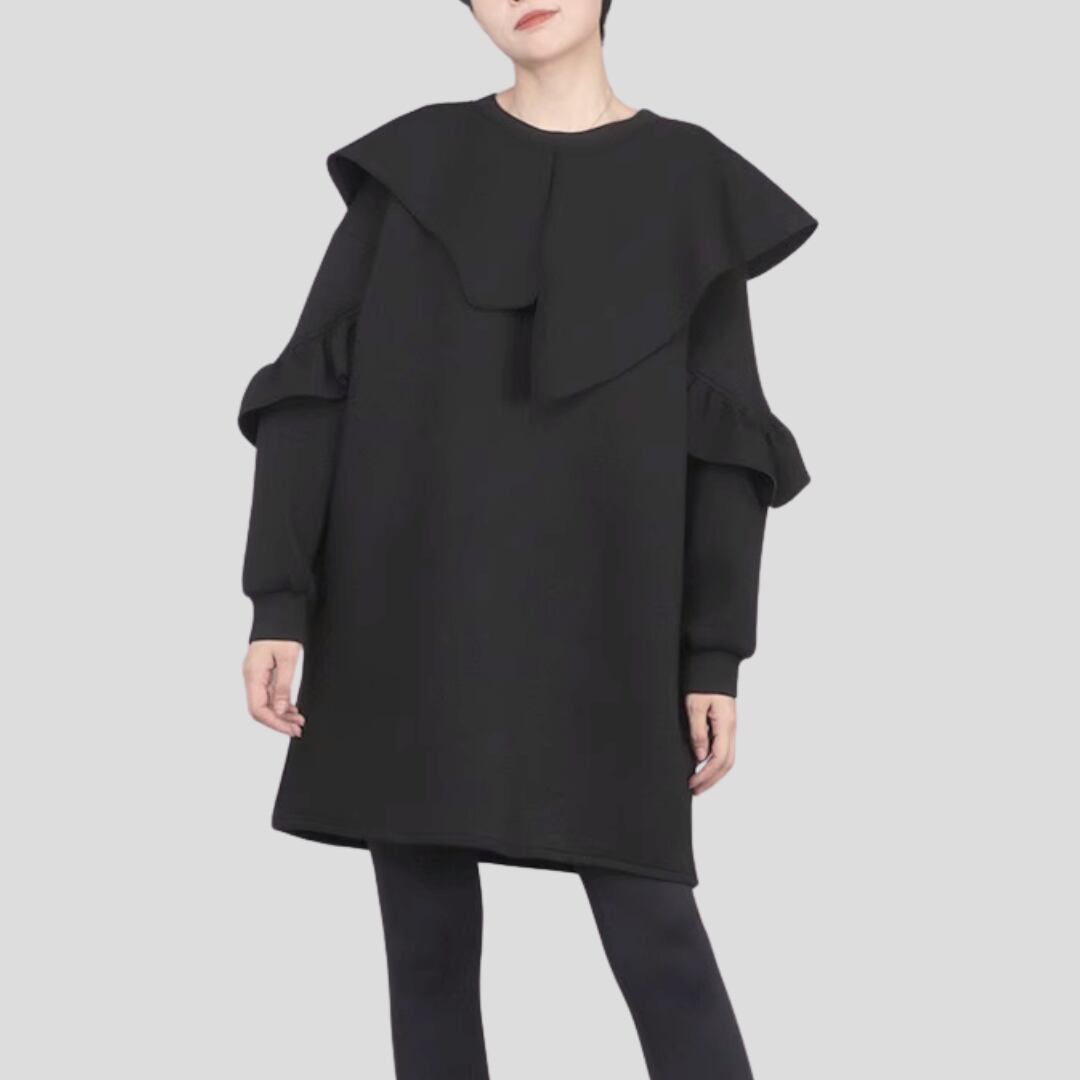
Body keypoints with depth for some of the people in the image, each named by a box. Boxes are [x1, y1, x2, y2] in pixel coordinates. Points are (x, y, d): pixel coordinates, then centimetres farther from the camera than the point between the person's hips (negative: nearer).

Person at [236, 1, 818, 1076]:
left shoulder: (694, 185, 6)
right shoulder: (413, 163, 7)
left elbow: (722, 441, 3)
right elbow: (316, 387, 1)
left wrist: (715, 657, -2)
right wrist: (278, 602, -9)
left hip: (594, 616, -1)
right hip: (411, 603, 1)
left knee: (655, 934, -6)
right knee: (426, 931, 4)